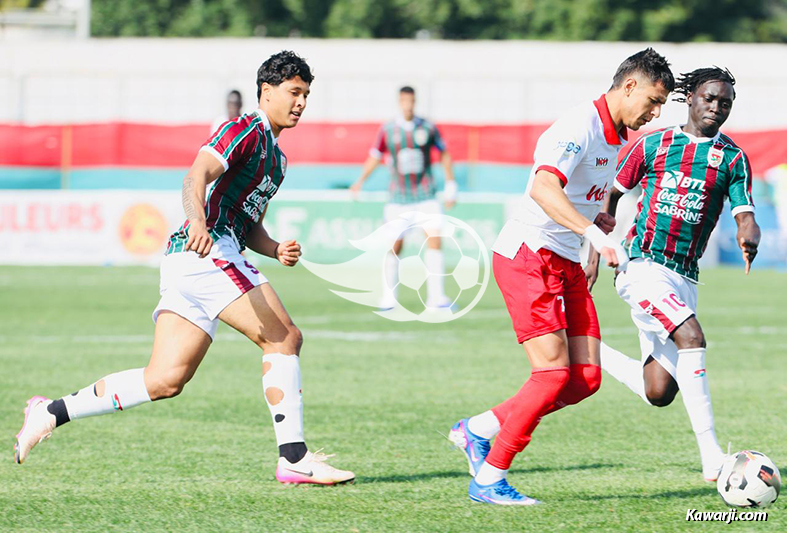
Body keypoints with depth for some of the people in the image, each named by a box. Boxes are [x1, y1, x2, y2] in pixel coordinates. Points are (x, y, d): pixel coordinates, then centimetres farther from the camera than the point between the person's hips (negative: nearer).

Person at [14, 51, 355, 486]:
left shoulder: (277, 158, 27)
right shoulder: (245, 131, -3)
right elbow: (195, 178, -18)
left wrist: (276, 250, 10)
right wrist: (198, 222, -37)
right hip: (208, 251, -10)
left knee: (165, 380, 3)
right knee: (284, 338, -13)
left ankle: (52, 412, 5)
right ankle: (294, 458, -13)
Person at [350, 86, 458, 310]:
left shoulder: (428, 128, 1)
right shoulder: (387, 130, 1)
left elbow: (444, 154, 13)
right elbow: (374, 157, 9)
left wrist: (450, 185, 11)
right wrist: (360, 181, -7)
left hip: (425, 195, 0)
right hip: (399, 197, 0)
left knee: (434, 239, -14)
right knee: (394, 246, -3)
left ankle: (436, 296, -13)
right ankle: (389, 298, 11)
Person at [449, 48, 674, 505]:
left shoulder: (616, 137, 14)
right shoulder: (580, 126, -17)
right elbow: (543, 188, -33)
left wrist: (595, 219, 12)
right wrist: (595, 233, -43)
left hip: (566, 262, 9)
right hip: (527, 256, -9)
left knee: (587, 377, 1)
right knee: (554, 373, -14)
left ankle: (477, 430, 13)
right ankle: (488, 480, -5)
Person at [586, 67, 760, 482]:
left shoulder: (732, 159, 7)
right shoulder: (653, 145, 5)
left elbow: (745, 216, -4)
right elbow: (611, 195, 14)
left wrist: (749, 238, -27)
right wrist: (595, 253, 8)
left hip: (685, 276, 4)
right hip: (643, 265, -4)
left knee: (659, 394, 2)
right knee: (691, 337, -29)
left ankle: (591, 353, 32)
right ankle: (711, 458, -30)